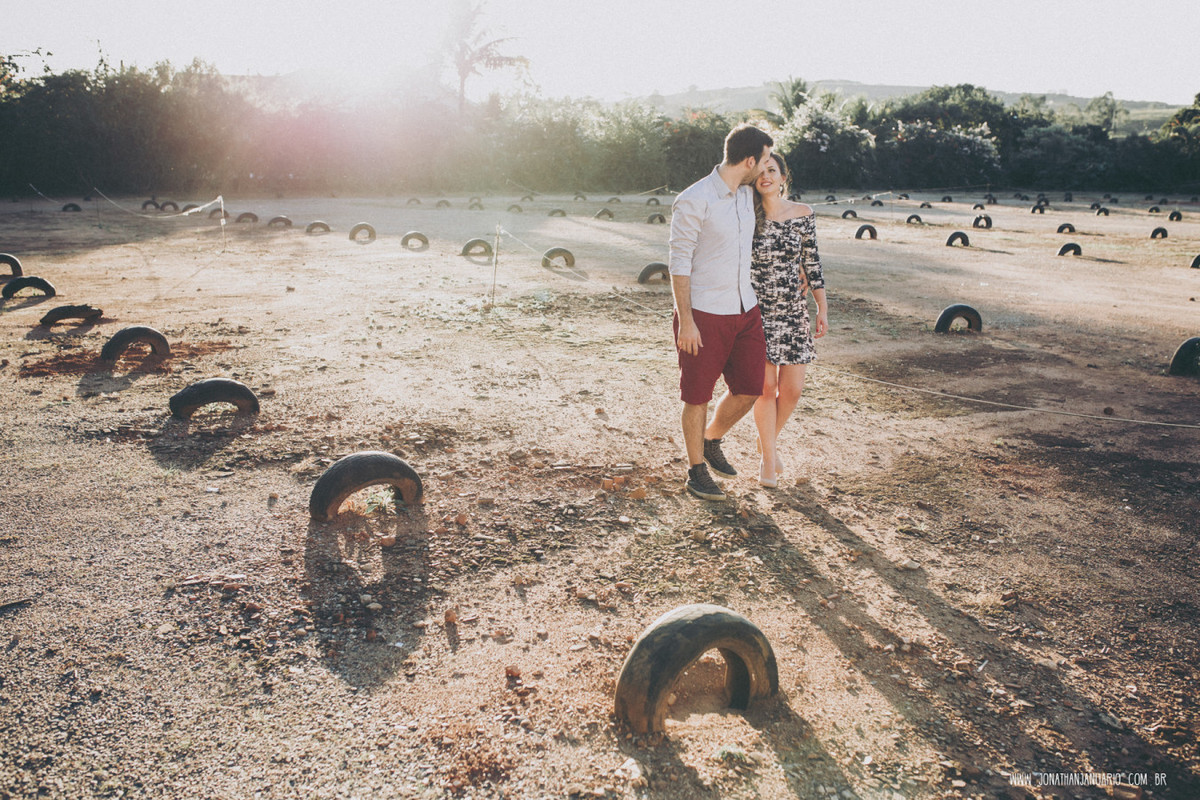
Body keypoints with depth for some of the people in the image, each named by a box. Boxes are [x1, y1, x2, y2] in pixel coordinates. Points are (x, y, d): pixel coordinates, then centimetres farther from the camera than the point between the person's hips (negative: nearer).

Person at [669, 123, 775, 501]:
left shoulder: (747, 194, 9)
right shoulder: (693, 201, -15)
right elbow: (680, 263, -14)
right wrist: (685, 321, -16)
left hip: (745, 310, 7)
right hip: (704, 315, -7)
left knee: (749, 390, 10)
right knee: (698, 396, 5)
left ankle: (712, 441, 36)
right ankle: (696, 469, 22)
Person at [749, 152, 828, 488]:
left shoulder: (803, 214, 1)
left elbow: (811, 262, 7)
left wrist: (823, 309, 6)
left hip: (793, 310, 2)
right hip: (757, 309, -2)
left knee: (792, 388, 3)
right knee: (766, 386, -1)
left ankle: (769, 439, 32)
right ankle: (769, 458, 18)